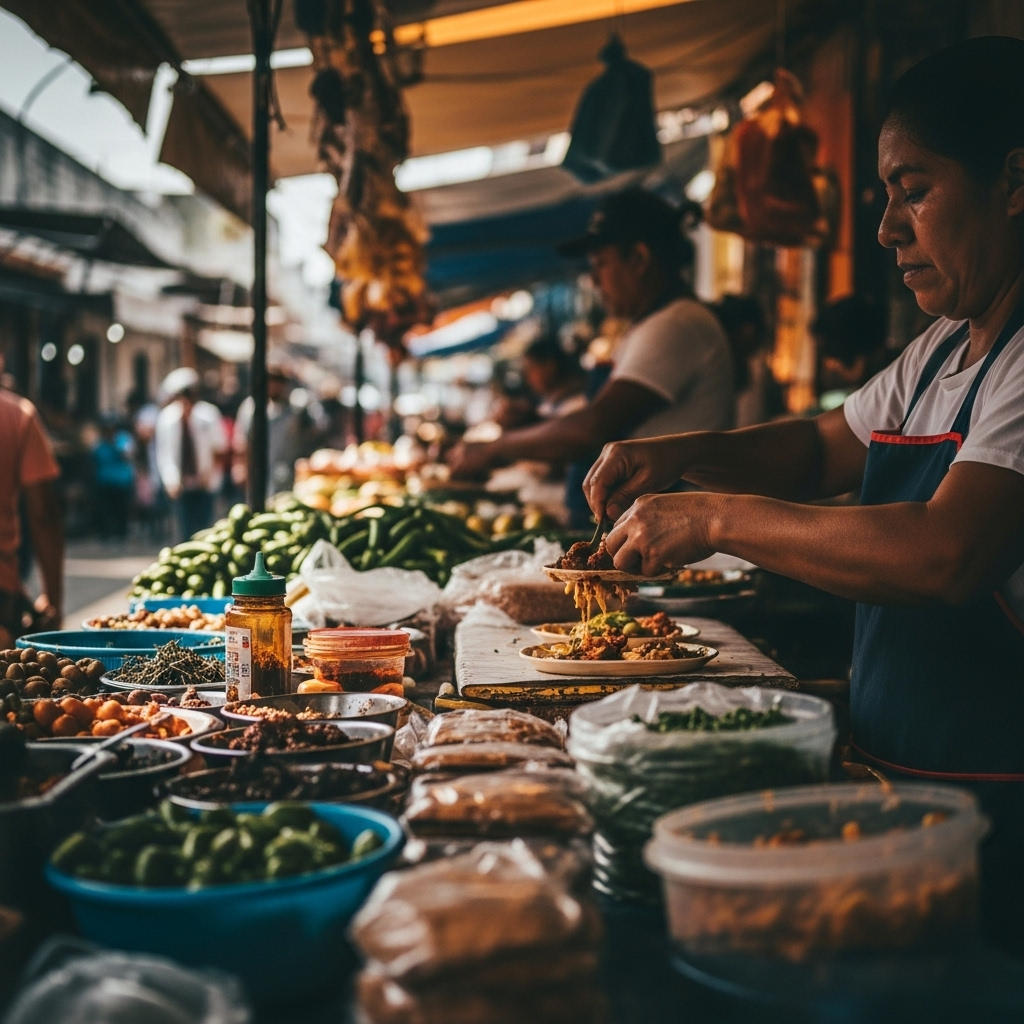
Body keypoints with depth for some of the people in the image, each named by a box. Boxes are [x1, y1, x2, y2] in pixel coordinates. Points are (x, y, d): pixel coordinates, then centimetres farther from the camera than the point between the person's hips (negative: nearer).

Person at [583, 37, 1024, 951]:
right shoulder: (942, 353, 11)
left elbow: (947, 555, -31)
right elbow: (823, 449, 21)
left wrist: (717, 518, -22)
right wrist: (679, 455, 3)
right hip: (896, 775, 8)